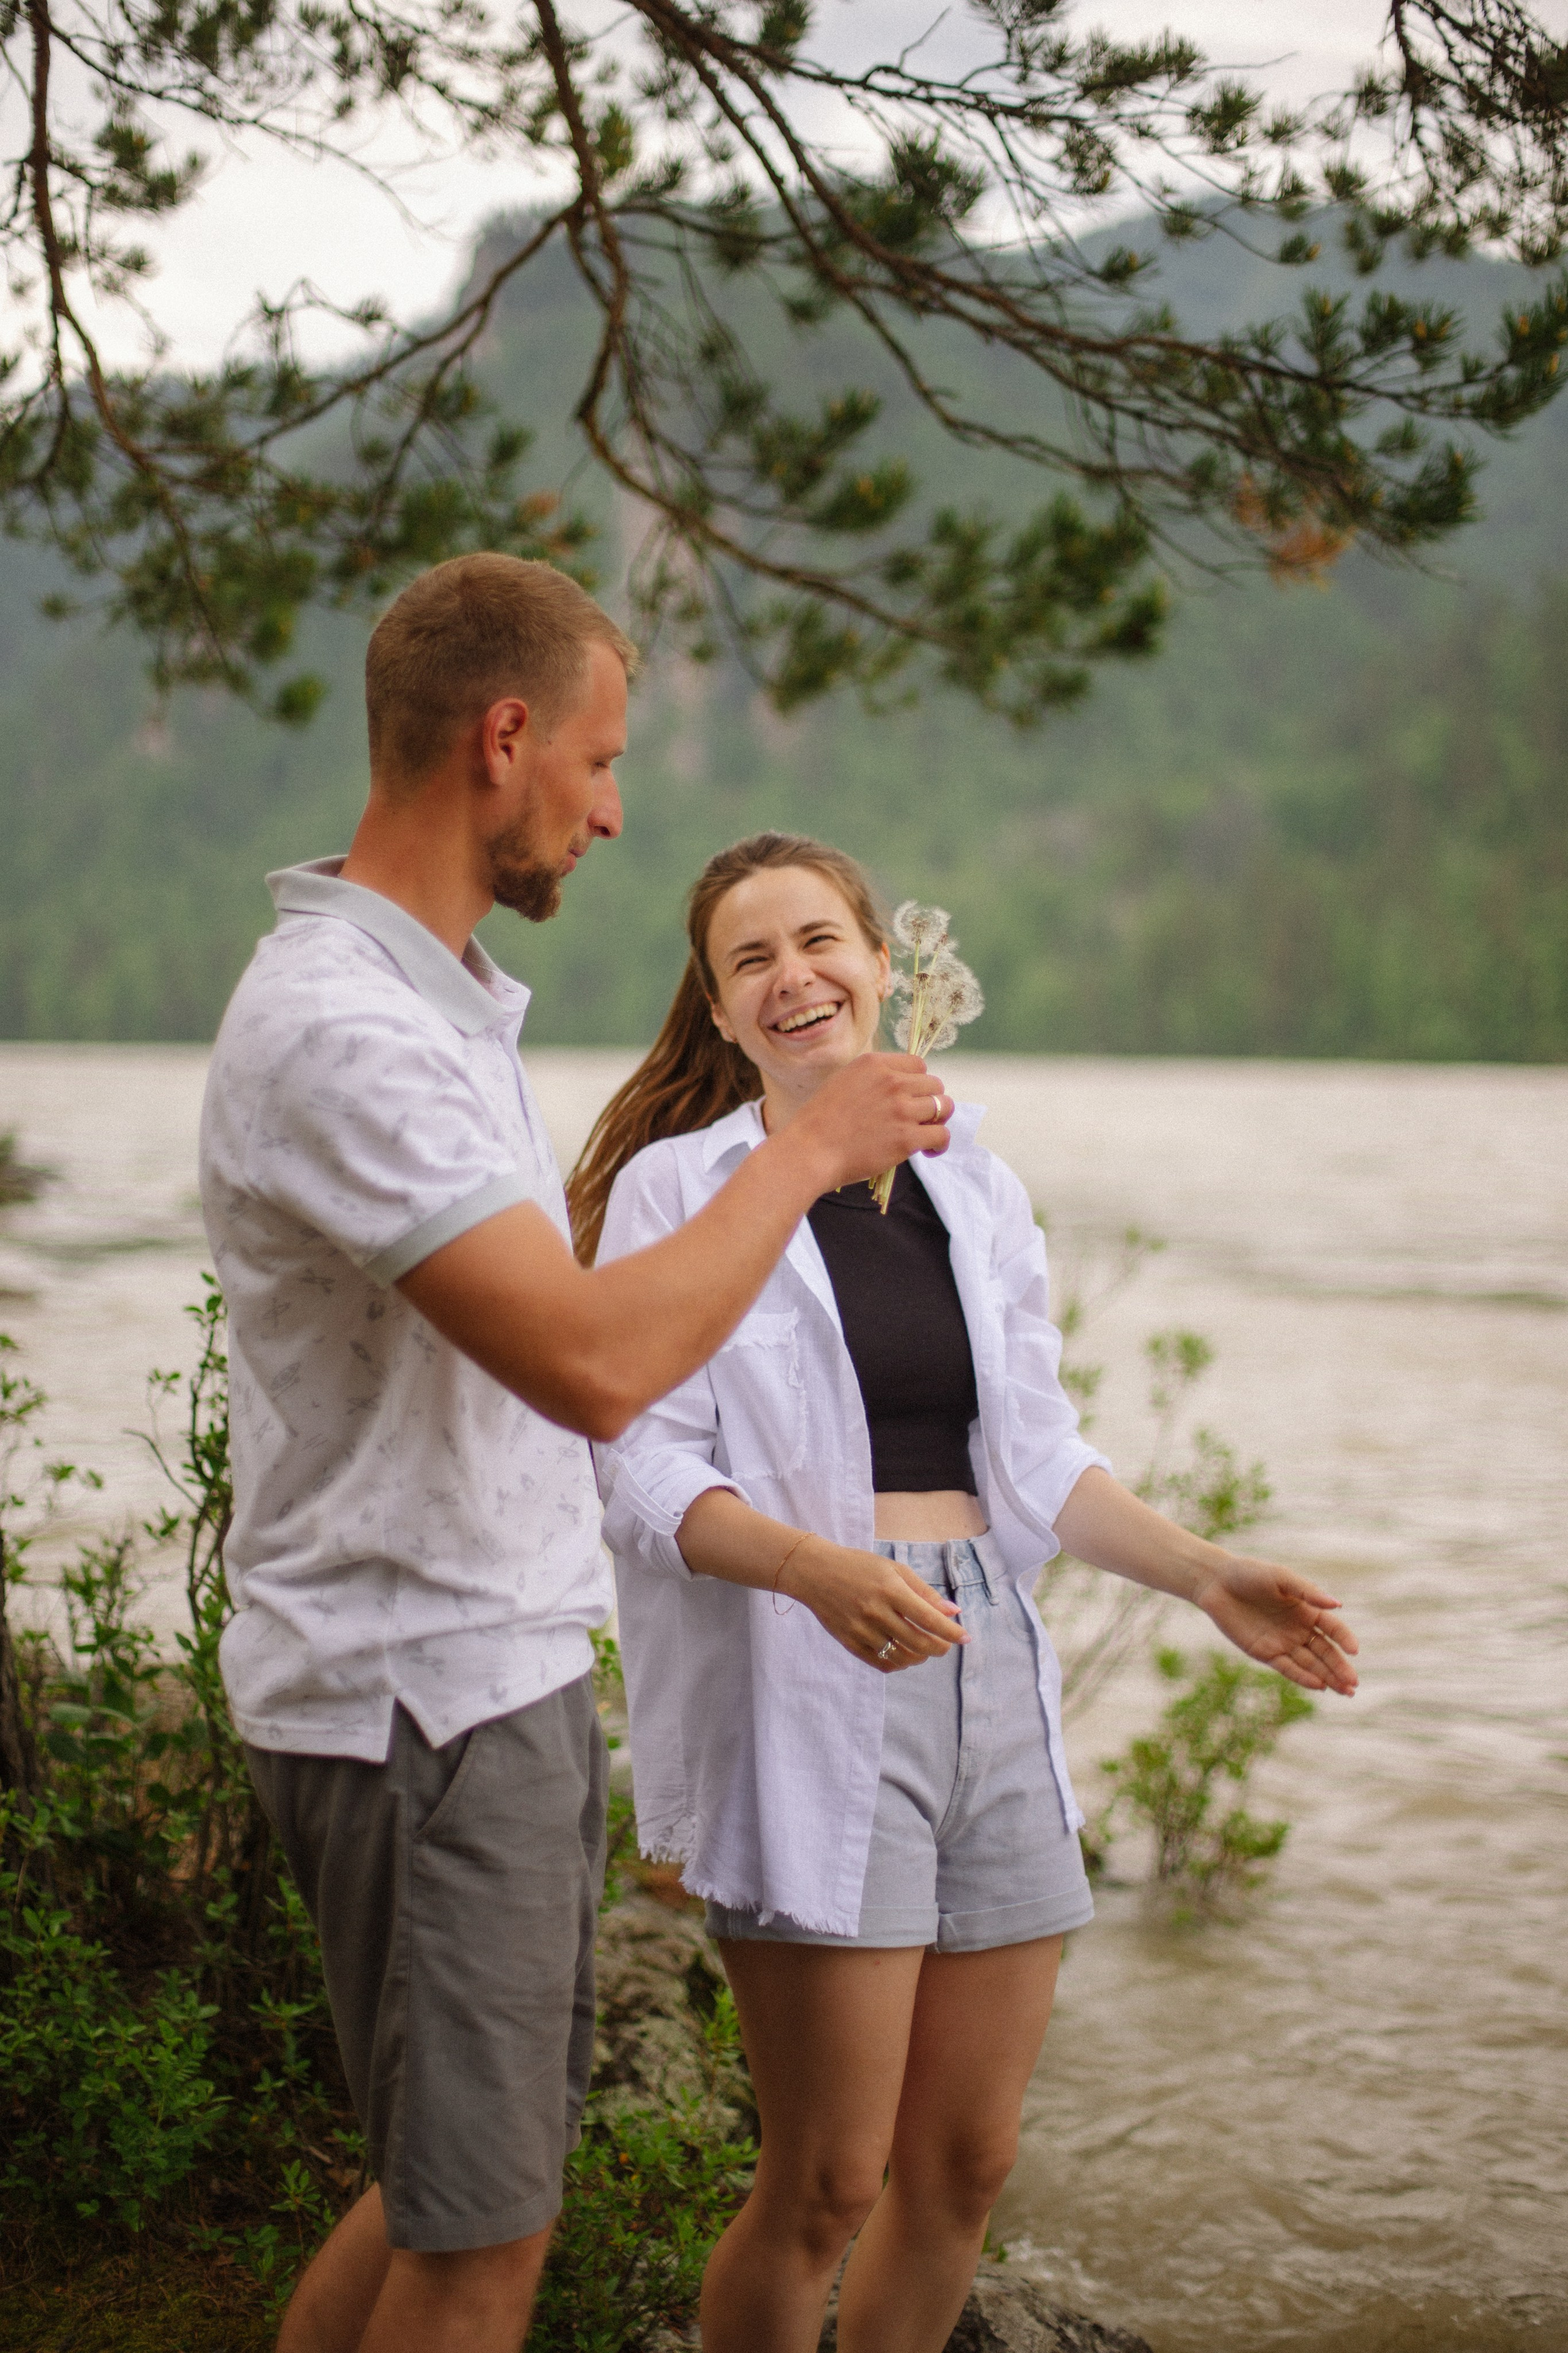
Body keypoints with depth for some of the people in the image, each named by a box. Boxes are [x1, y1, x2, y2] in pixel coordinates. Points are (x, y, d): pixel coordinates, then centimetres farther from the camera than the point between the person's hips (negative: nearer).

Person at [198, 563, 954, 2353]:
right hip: (417, 1704, -10)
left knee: (478, 2181, 19)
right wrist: (808, 1148, -19)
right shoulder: (338, 1028, -22)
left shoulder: (440, 996, 12)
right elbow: (592, 1367, -30)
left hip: (510, 1673, 10)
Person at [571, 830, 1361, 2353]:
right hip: (804, 1689, -5)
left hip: (989, 1673, 5)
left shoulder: (971, 1185, 13)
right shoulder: (676, 1188, -2)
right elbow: (646, 1473, -10)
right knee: (829, 2183, -4)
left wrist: (1206, 1578, 7)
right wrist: (821, 1570, -26)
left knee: (965, 2166, 10)